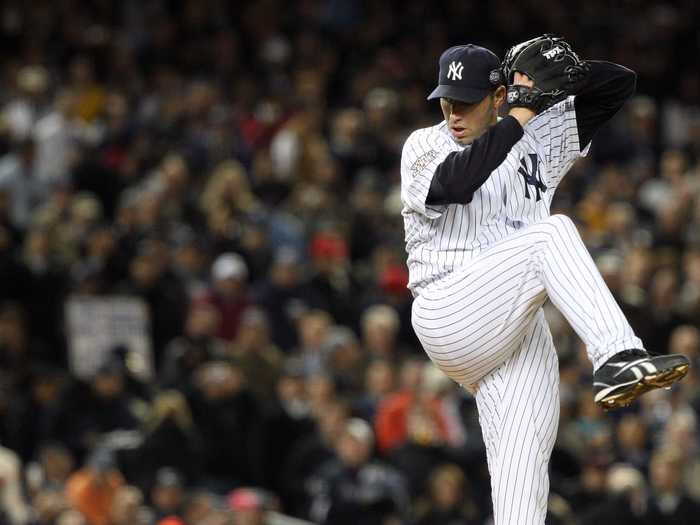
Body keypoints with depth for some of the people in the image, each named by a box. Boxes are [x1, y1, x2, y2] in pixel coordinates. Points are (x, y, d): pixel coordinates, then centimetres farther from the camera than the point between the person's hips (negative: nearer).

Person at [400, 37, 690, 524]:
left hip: (518, 328, 5)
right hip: (448, 315, -5)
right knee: (553, 233, -26)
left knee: (525, 456, -9)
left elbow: (620, 84, 15)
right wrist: (522, 113, -14)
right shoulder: (425, 146, 4)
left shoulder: (539, 139, 15)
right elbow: (455, 183, -20)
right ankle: (617, 358, -42)